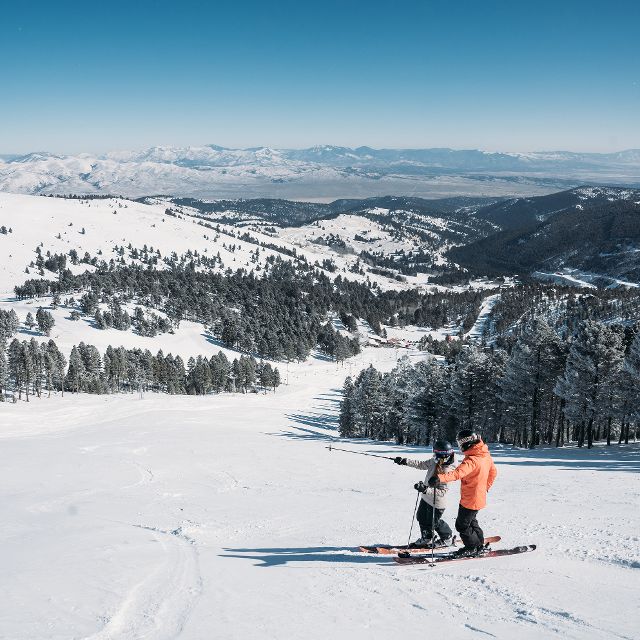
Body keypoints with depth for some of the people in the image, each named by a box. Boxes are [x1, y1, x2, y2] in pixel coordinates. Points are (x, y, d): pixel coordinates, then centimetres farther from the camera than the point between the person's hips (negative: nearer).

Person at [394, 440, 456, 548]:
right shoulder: (434, 462, -11)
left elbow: (442, 492, -35)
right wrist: (405, 461, 2)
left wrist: (426, 489, -44)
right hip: (426, 497, 8)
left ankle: (447, 539, 36)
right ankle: (426, 539, 44)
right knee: (421, 518, 21)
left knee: (433, 522, 11)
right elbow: (421, 464, 6)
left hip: (437, 502, -8)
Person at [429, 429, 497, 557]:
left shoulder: (472, 460, -29)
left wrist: (440, 478, -56)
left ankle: (473, 547, 21)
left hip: (470, 500, -9)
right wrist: (486, 487, 27)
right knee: (471, 521, 27)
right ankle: (479, 545, 38)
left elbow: (458, 473, -44)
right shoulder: (486, 455, 0)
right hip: (480, 497, 9)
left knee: (462, 525, 7)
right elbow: (493, 472, 15)